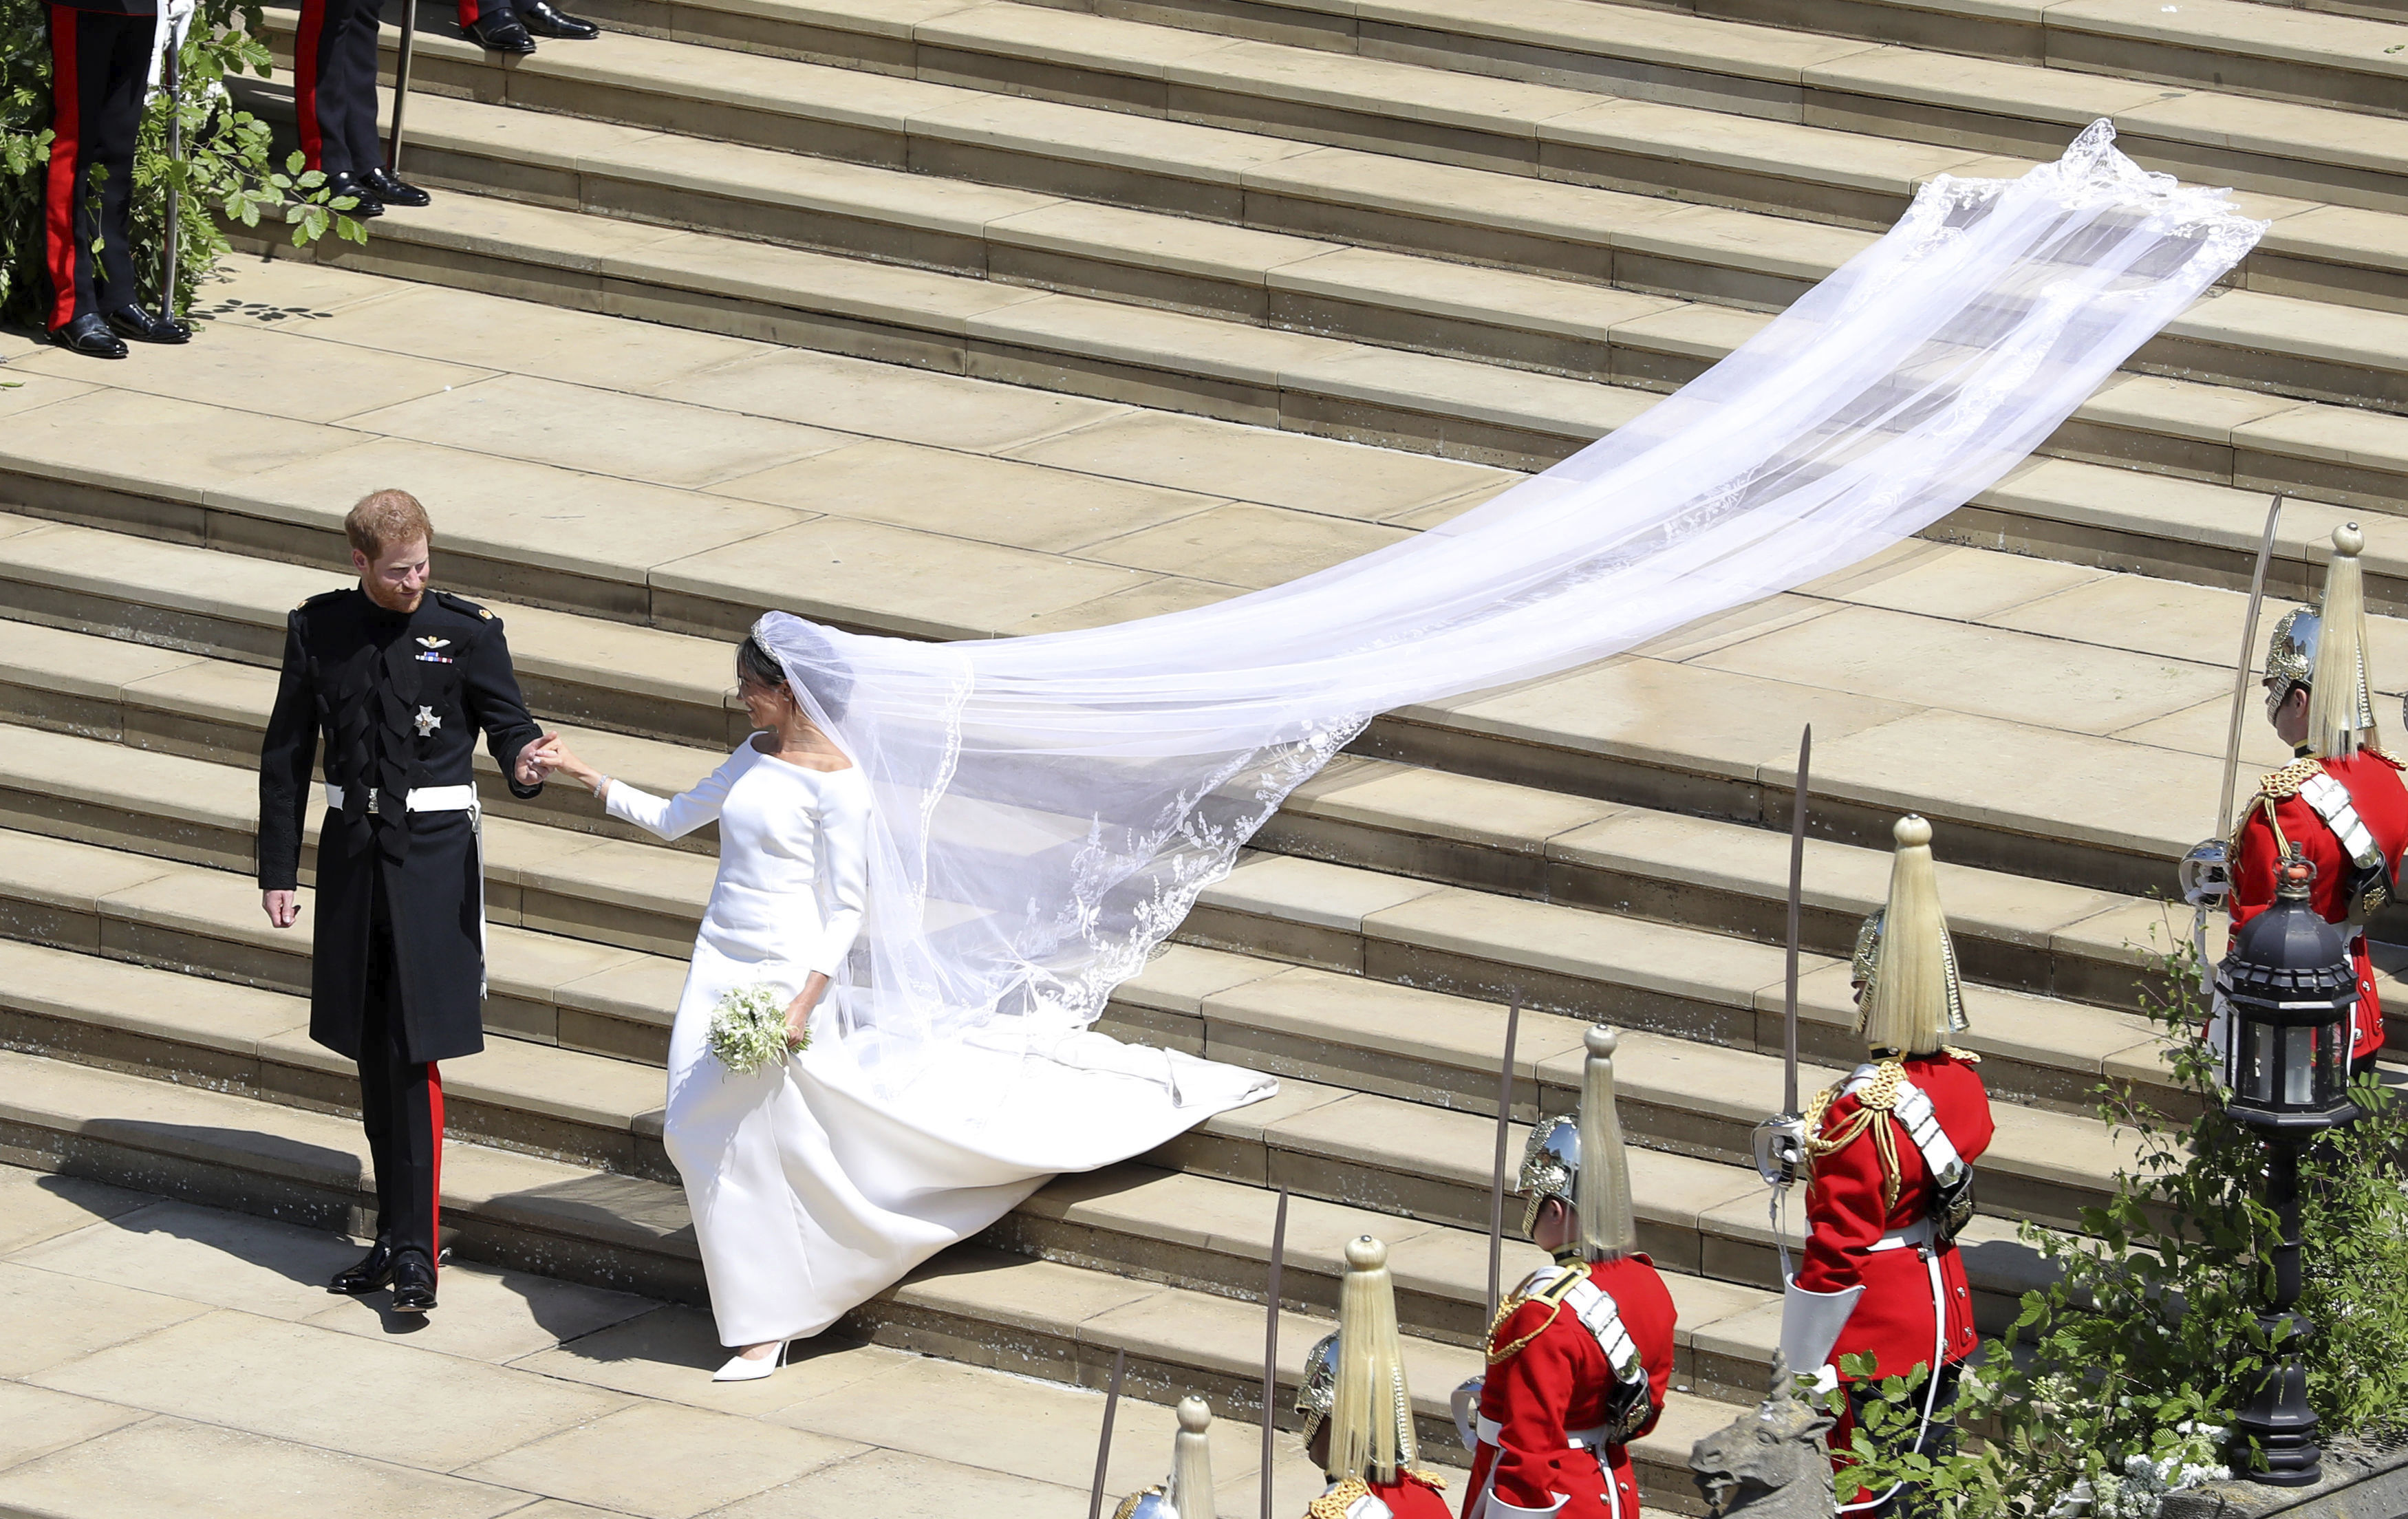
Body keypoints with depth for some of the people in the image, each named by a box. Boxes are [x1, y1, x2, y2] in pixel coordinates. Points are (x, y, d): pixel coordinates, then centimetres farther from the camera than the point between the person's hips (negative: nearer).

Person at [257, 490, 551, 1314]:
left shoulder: (467, 632, -5)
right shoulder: (318, 629, 3)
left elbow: (509, 723, -2)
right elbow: (286, 755, 9)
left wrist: (524, 765, -27)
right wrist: (278, 869, 7)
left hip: (433, 855, -4)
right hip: (352, 847, 4)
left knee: (413, 1055, -9)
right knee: (372, 1055, 11)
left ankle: (416, 1251, -7)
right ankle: (396, 1236, 22)